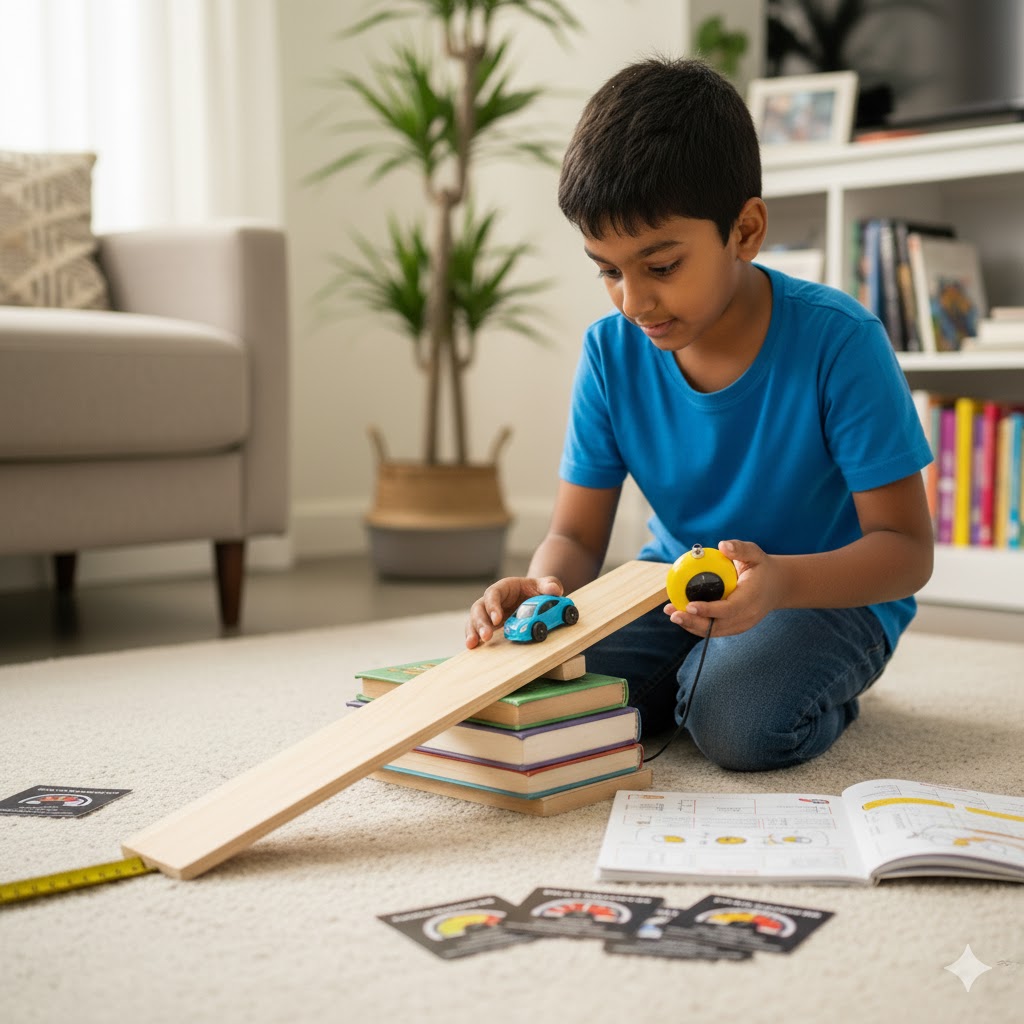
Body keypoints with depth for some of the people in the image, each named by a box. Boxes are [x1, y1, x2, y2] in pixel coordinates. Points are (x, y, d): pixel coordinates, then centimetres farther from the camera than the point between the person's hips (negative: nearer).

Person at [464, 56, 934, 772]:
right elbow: (577, 536, -3)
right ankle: (696, 673, 8)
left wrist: (780, 579, -40)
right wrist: (543, 588, -29)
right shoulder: (611, 353, -8)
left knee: (740, 723, -34)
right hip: (675, 581, 5)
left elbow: (907, 549, -19)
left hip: (833, 590, -4)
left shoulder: (837, 342, -21)